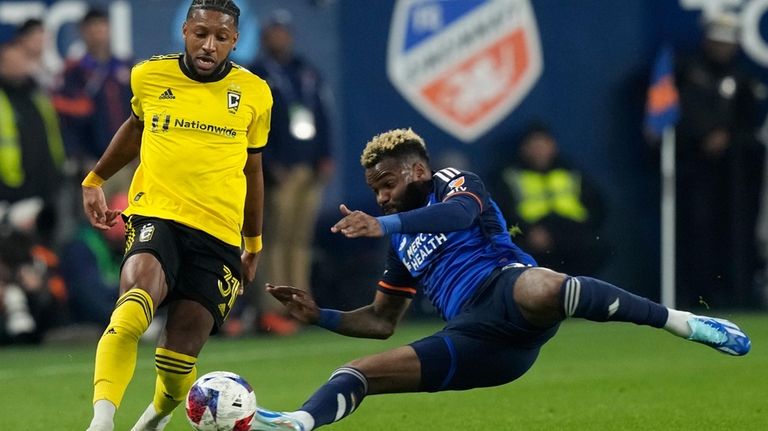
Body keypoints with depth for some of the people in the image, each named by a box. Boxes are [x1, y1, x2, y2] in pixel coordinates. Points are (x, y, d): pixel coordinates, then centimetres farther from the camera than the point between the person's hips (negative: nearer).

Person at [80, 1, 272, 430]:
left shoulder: (254, 94, 5)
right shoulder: (149, 76, 3)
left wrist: (254, 245, 25)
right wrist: (96, 179, 31)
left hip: (219, 233, 1)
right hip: (155, 216, -1)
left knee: (179, 357, -4)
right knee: (141, 288, -34)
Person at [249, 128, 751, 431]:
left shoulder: (455, 183, 10)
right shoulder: (402, 242, 32)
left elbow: (458, 212, -16)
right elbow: (381, 321, 36)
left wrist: (383, 224, -29)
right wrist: (319, 315, 20)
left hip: (504, 287, -8)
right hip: (475, 342, 8)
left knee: (538, 289, -43)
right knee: (360, 371, -3)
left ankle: (683, 321, -34)